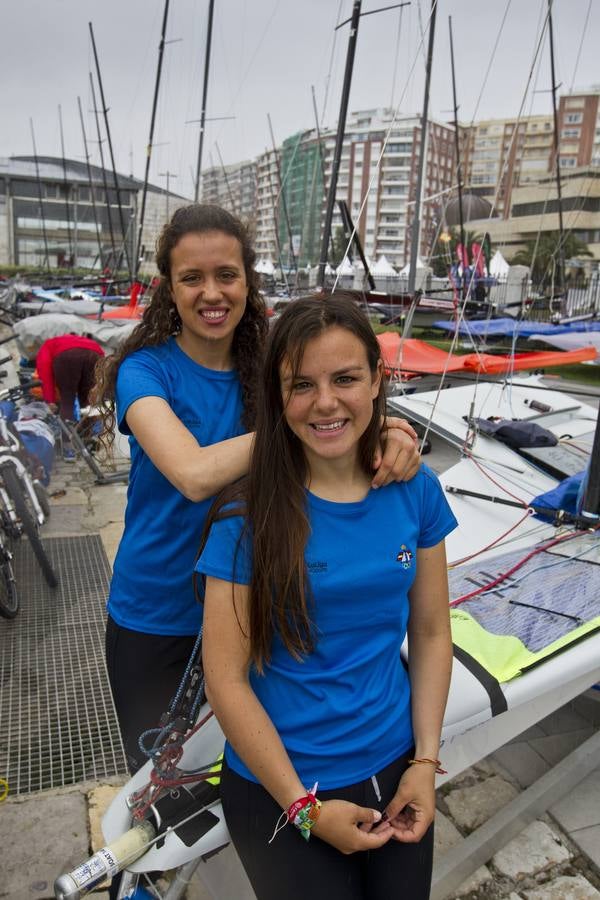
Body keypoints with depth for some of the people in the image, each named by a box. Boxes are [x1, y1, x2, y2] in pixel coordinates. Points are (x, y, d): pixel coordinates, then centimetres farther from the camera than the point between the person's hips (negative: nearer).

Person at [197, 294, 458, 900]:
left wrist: (425, 762, -3)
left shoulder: (415, 492, -8)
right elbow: (226, 678, -16)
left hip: (395, 774, 4)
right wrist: (305, 807, -12)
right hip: (278, 792, -3)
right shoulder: (248, 515, -20)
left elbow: (431, 632, 0)